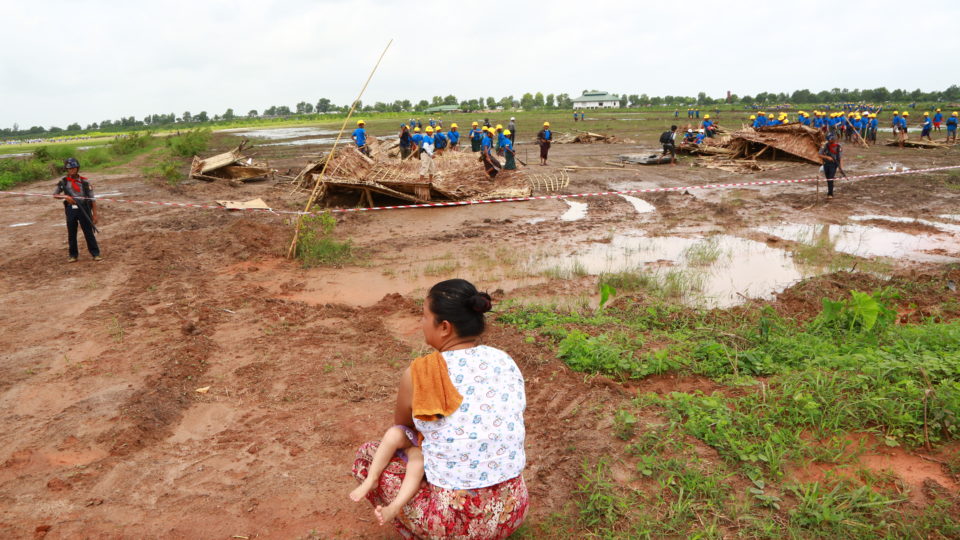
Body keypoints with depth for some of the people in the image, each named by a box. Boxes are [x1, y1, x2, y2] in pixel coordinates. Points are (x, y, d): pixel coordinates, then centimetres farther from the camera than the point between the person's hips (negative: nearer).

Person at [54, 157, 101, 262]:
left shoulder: (85, 182, 2)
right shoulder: (64, 181, 6)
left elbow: (92, 199, 2)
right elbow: (55, 195, 10)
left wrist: (95, 214, -2)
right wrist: (65, 196, -11)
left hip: (83, 209, -2)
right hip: (70, 209, 2)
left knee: (89, 232, -1)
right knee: (71, 234, 8)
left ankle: (95, 254, 4)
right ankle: (73, 255, 17)